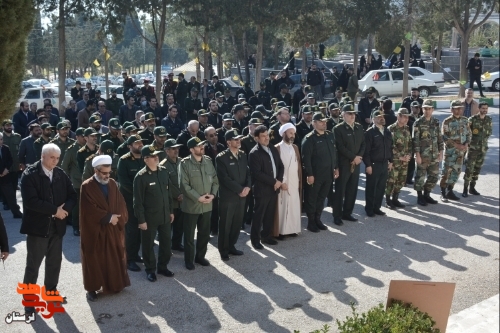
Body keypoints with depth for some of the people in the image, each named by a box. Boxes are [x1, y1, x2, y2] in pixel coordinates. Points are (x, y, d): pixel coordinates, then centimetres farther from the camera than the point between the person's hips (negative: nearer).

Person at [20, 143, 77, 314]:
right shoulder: (30, 174, -11)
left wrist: (64, 209, -17)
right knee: (33, 264, 4)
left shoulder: (61, 174, 5)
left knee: (55, 262, 15)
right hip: (37, 226, -5)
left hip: (56, 226, 5)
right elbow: (30, 201, -21)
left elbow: (72, 196, 4)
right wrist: (55, 210, -20)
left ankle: (51, 291, 33)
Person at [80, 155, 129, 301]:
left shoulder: (112, 184, 4)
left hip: (113, 229, 5)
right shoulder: (87, 186, -13)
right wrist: (108, 217, -17)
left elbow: (121, 203, 3)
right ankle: (92, 288, 15)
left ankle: (113, 284, 25)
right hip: (94, 230, -5)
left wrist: (118, 218, -14)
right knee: (94, 259, 5)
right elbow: (90, 209, -19)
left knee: (113, 257, 12)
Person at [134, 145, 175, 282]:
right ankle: (150, 270, 26)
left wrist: (171, 211, 13)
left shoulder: (164, 171, 1)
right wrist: (141, 220, -14)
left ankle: (162, 267, 33)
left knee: (166, 243, 15)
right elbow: (138, 201, -14)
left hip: (165, 215, 5)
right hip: (149, 217, -5)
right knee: (149, 244, 10)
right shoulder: (141, 176, -16)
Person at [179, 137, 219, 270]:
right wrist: (198, 198, -17)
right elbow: (184, 185, -15)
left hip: (207, 205, 5)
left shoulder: (208, 161, 4)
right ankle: (189, 260, 23)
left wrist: (213, 194, -9)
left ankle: (200, 256, 33)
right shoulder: (185, 163, -12)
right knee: (189, 235, 8)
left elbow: (215, 180, 7)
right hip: (191, 205, -5)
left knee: (205, 233, 16)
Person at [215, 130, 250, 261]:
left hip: (241, 196, 6)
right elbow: (224, 178, -16)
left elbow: (248, 173, 10)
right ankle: (223, 250, 18)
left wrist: (247, 187, -9)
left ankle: (231, 246, 27)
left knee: (237, 223, 11)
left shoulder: (243, 155, 9)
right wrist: (240, 189, -15)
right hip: (227, 196, -6)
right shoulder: (221, 157, -11)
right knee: (225, 225, 5)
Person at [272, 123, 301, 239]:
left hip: (294, 183, 6)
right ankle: (280, 231, 4)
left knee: (294, 206, 6)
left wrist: (299, 181, 9)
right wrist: (281, 182, -13)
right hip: (282, 183, -5)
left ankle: (292, 229, 15)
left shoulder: (295, 148, 10)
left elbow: (299, 165, 14)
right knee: (282, 207, -2)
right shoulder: (277, 148, -8)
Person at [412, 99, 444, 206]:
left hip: (434, 155, 5)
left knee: (433, 176, 9)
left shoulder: (436, 122, 9)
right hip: (422, 155, -5)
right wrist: (417, 155, -14)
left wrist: (441, 152, 8)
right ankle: (420, 197, 13)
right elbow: (415, 140, -9)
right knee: (420, 176, 1)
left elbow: (440, 138, 14)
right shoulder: (418, 123, -6)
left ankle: (427, 195, 24)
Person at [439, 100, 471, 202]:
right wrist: (457, 145, -19)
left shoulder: (465, 120, 7)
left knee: (456, 171, 10)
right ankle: (443, 193, 4)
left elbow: (468, 134, 12)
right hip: (450, 151, -5)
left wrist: (466, 144, -6)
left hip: (461, 151, 5)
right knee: (447, 172, -5)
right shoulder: (447, 122, -9)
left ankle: (450, 192, 21)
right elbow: (445, 137, -13)